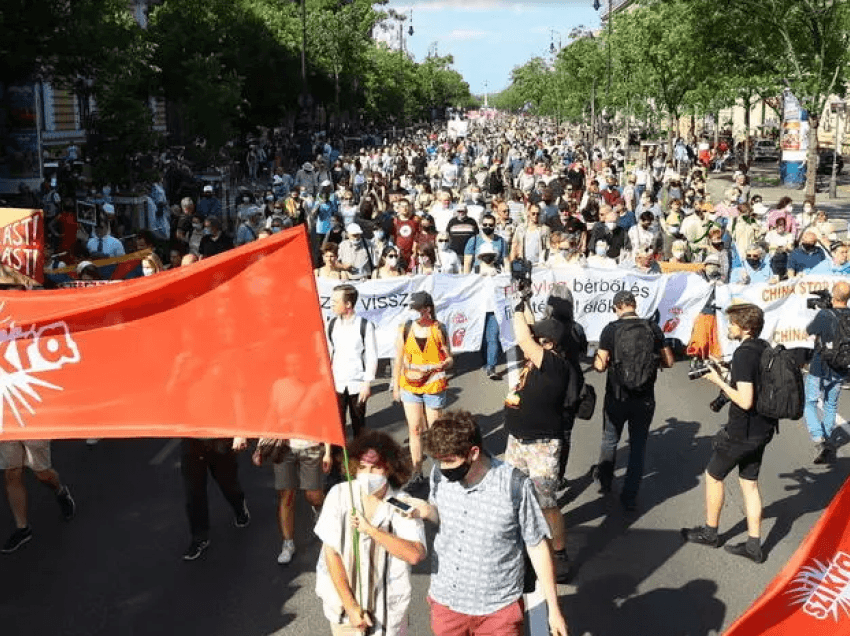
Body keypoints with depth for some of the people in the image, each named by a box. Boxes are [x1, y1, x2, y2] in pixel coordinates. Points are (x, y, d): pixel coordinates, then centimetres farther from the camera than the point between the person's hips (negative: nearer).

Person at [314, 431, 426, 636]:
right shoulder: (339, 495, -11)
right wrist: (350, 606, -11)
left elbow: (415, 554, -26)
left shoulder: (403, 504, -13)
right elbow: (331, 552, -9)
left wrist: (371, 530, -29)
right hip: (344, 602, 1)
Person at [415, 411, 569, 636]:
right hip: (445, 600, 4)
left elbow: (537, 546, -9)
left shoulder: (514, 486, -21)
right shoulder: (440, 474, -11)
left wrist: (553, 608, -5)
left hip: (498, 609, -3)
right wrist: (427, 512, -14)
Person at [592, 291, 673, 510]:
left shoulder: (611, 330, -12)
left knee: (609, 441, 21)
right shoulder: (653, 329, -5)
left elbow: (600, 365, -11)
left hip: (617, 399, -1)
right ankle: (630, 497, 16)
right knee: (638, 447, 13)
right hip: (645, 400, 1)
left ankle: (605, 482, 40)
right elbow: (668, 362, 1)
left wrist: (596, 357, 10)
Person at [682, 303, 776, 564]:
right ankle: (754, 545, 18)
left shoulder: (744, 354, -23)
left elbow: (745, 401, -27)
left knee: (713, 476, 11)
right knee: (749, 483, 15)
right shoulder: (765, 349, 5)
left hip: (742, 432, -8)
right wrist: (729, 375, 10)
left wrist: (720, 381, -16)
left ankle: (710, 532, 25)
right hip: (762, 429, 8)